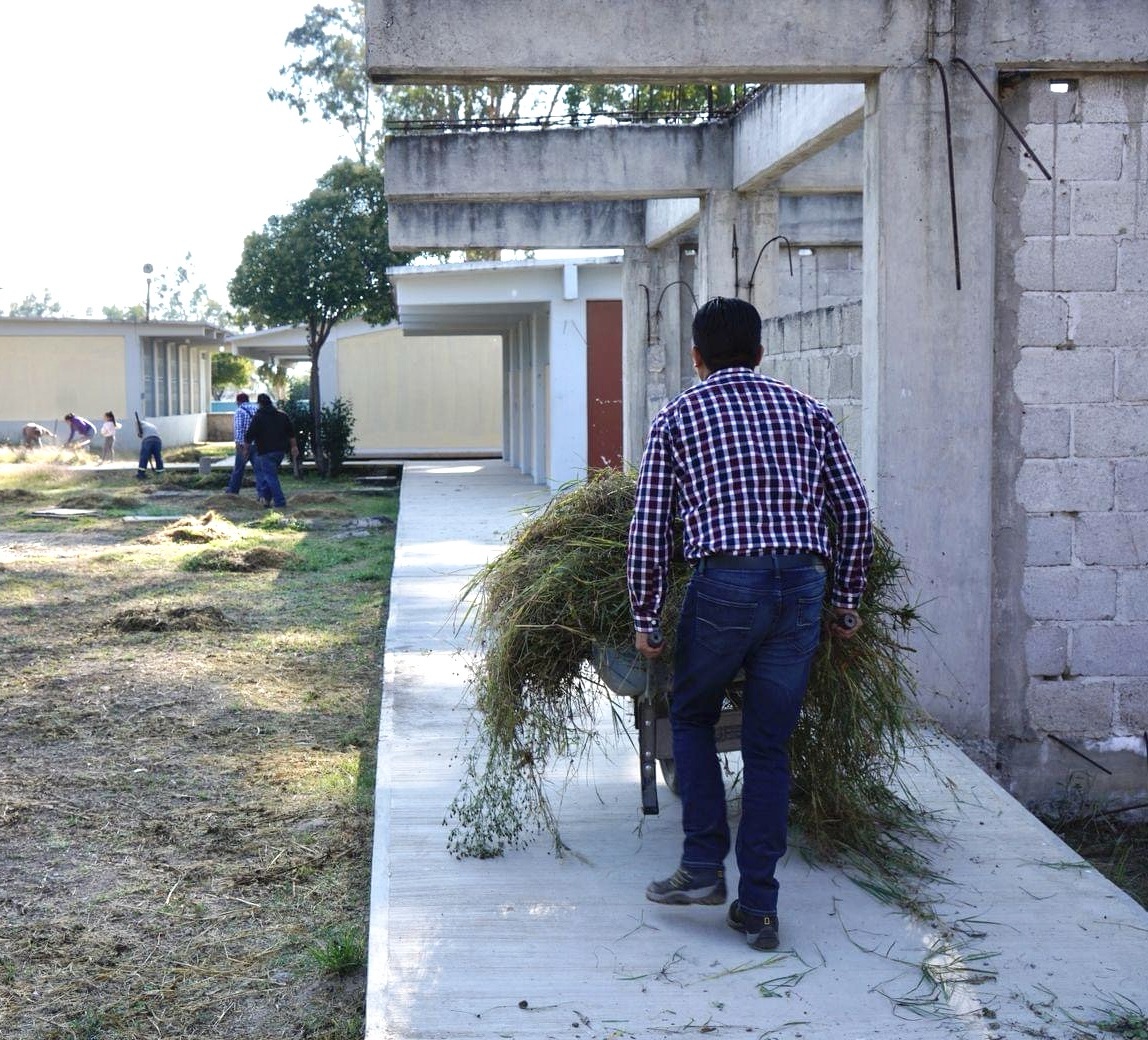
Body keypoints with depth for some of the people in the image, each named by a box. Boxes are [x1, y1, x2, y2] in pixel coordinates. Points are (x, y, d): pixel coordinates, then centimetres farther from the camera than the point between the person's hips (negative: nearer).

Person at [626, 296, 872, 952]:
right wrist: (848, 602, 20)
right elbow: (855, 512, 12)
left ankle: (704, 867, 13)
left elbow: (650, 528, 5)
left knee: (692, 717, 21)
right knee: (769, 746, 10)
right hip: (803, 584, 3)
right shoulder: (806, 411, 15)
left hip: (724, 584, -2)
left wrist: (646, 617, 11)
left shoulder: (677, 417, 9)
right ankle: (758, 908, 11)